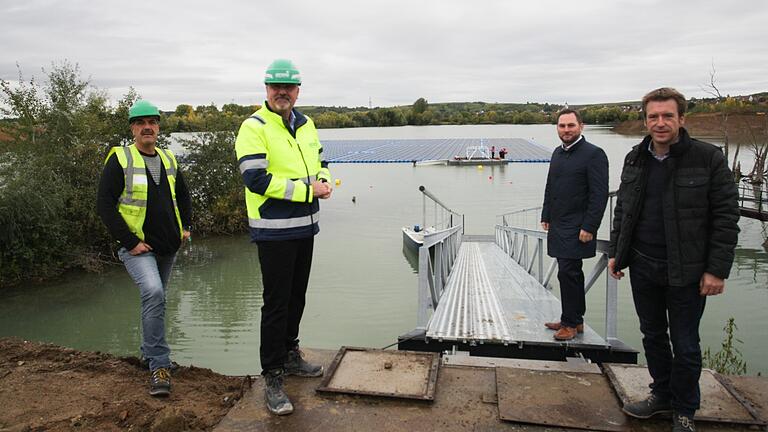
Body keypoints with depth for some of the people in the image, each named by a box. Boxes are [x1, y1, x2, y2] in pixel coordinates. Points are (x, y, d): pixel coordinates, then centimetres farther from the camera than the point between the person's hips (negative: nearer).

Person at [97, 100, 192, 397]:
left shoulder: (168, 159, 11)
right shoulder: (120, 159, -7)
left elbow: (182, 195, 26)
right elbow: (104, 204, -11)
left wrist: (185, 226, 13)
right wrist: (130, 242, -16)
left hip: (168, 246, 6)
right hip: (137, 246, -6)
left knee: (155, 300, 18)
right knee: (153, 293, -26)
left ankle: (150, 351, 38)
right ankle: (159, 366, -19)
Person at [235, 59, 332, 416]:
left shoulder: (305, 124, 11)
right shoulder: (254, 127, -12)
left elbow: (319, 161, 22)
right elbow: (257, 179, -21)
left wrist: (324, 180, -2)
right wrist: (307, 190, -20)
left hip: (304, 226, 7)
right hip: (274, 230, -7)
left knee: (296, 296, 19)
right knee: (276, 303, -2)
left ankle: (289, 355, 37)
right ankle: (272, 377, 11)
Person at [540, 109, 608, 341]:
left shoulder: (593, 154, -9)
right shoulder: (558, 153, 15)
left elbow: (600, 194, -14)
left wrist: (589, 227, -18)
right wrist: (546, 216, 16)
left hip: (577, 229, -8)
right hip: (558, 226, 8)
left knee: (567, 273, -8)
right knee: (572, 273, 15)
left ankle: (570, 323, 5)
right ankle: (575, 319, 25)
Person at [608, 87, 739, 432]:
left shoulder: (708, 159, -9)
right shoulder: (635, 159, 6)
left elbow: (726, 217, -9)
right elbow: (622, 210, 14)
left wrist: (717, 270, -13)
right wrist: (615, 252, 11)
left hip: (686, 271, -4)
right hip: (642, 267, 5)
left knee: (685, 344, 9)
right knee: (653, 335, 17)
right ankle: (662, 394, 37)